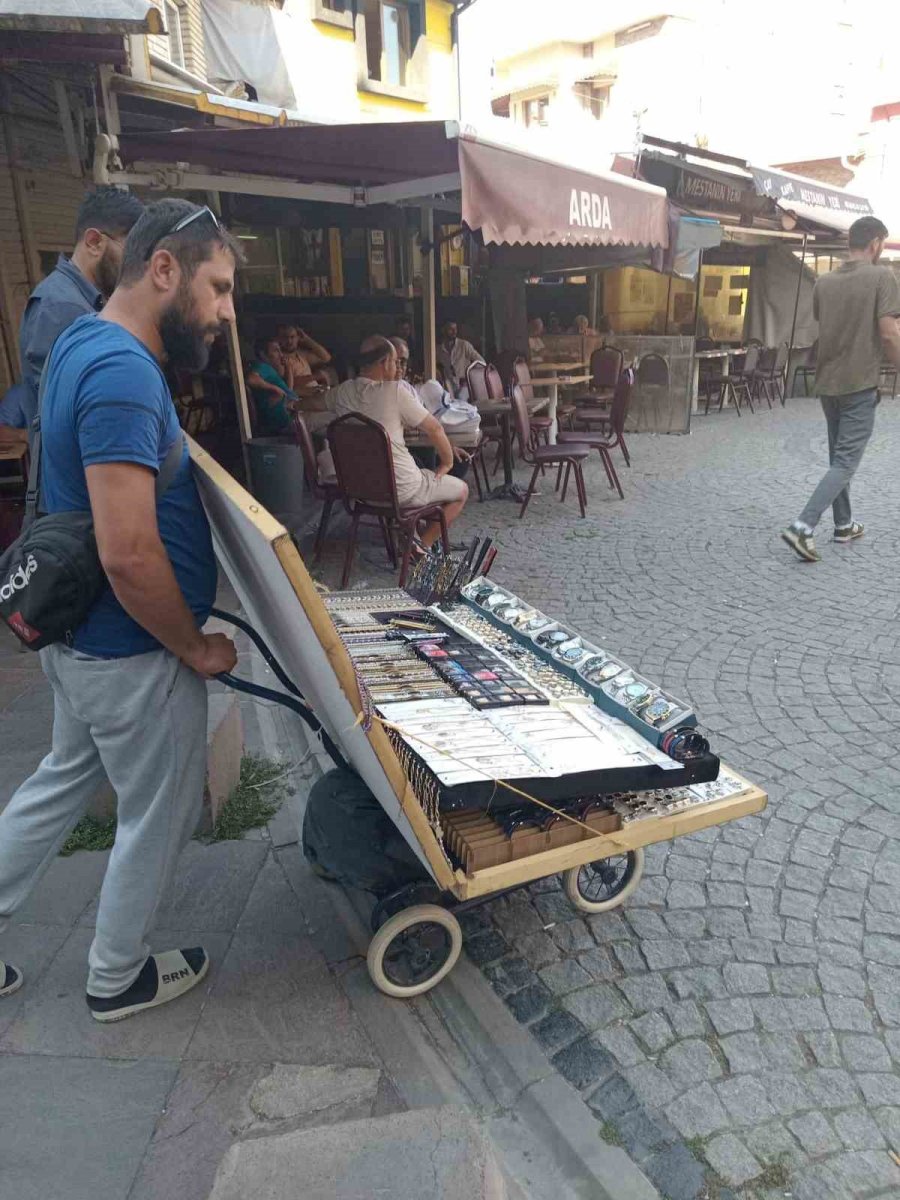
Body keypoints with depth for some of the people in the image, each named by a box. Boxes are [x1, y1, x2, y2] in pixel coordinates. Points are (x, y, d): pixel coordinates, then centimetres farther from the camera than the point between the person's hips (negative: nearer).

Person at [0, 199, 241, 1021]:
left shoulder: (87, 344, 6)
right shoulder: (122, 371, -26)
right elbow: (129, 555, -30)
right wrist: (198, 649, -17)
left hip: (86, 637, 9)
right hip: (134, 652, -9)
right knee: (159, 816, 13)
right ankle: (118, 978, 36)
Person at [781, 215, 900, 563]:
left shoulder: (824, 282, 6)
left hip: (827, 381, 6)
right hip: (860, 383, -6)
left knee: (837, 455, 17)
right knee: (846, 461, -4)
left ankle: (844, 524, 25)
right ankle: (803, 526, -17)